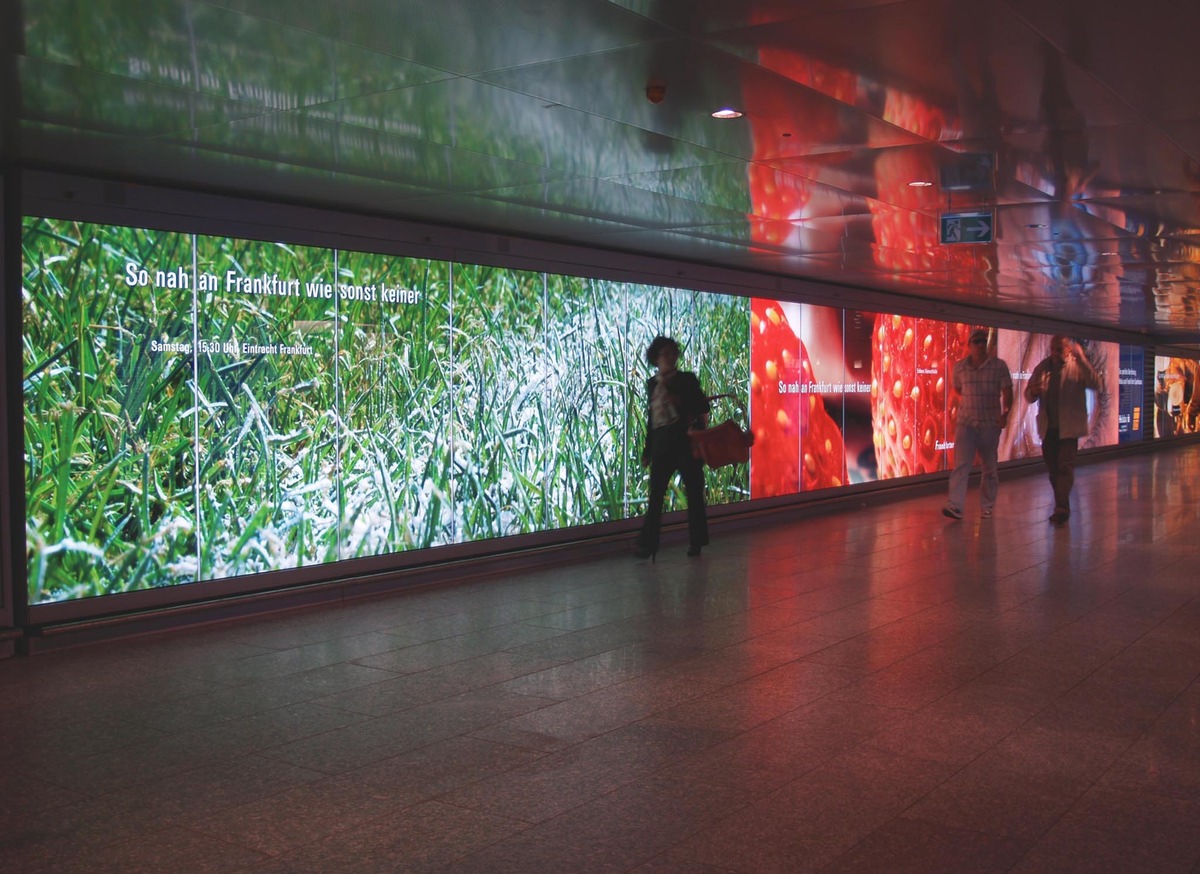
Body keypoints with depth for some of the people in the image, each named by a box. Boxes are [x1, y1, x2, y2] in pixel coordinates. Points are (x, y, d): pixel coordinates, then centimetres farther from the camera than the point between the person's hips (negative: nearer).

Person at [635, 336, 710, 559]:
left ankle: (696, 541, 16)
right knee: (655, 494, -1)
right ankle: (648, 543, 2)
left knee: (694, 492, 4)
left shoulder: (687, 379, 1)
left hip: (687, 441, -3)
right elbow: (651, 417, 14)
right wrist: (647, 451, 14)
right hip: (661, 443, 3)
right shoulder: (652, 383, 10)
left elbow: (702, 407, -3)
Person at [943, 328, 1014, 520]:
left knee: (989, 467, 9)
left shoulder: (999, 365, -2)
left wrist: (1005, 412, -15)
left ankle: (987, 507, 19)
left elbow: (1007, 392, -4)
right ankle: (955, 506, -19)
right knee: (961, 465, -11)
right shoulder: (959, 367, 3)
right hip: (965, 423, 0)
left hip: (990, 424, 0)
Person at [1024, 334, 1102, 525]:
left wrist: (1081, 358, -30)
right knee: (1052, 468, 12)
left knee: (1065, 467, -10)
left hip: (1069, 428, -5)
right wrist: (1033, 392, -15)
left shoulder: (1077, 366, -5)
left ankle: (1062, 508, -11)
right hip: (1048, 427, 5)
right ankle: (1061, 507, 24)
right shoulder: (1042, 367, 7)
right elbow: (1028, 395, 10)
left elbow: (1095, 384, -23)